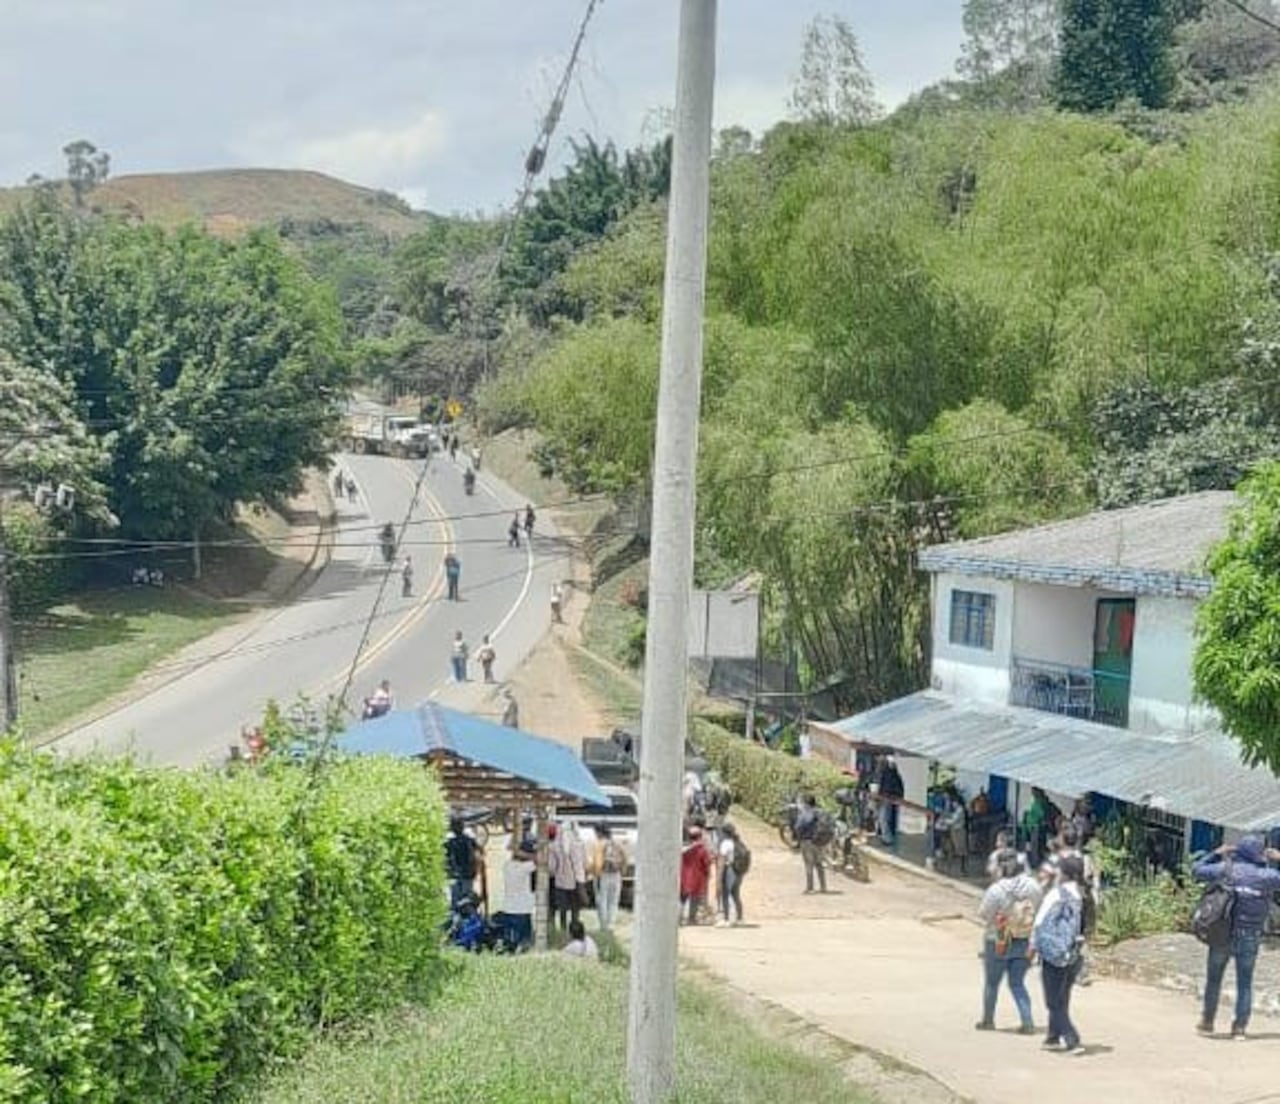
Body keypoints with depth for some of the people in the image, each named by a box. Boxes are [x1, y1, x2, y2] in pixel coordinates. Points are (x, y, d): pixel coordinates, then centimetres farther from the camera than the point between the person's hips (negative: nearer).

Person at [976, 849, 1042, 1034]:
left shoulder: (996, 889, -21)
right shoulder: (1033, 887, -8)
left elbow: (983, 914, -11)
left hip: (998, 942, -3)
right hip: (1025, 943, 3)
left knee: (991, 982, 16)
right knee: (1018, 983, 15)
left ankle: (988, 1020, 30)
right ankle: (1027, 1022, 5)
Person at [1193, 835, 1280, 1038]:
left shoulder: (1225, 869, -4)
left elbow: (1196, 871, 8)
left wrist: (1217, 854, 15)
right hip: (1249, 937, -1)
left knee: (1214, 979, 14)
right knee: (1245, 983, 9)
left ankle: (1207, 1022, 21)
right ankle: (1240, 1027, 6)